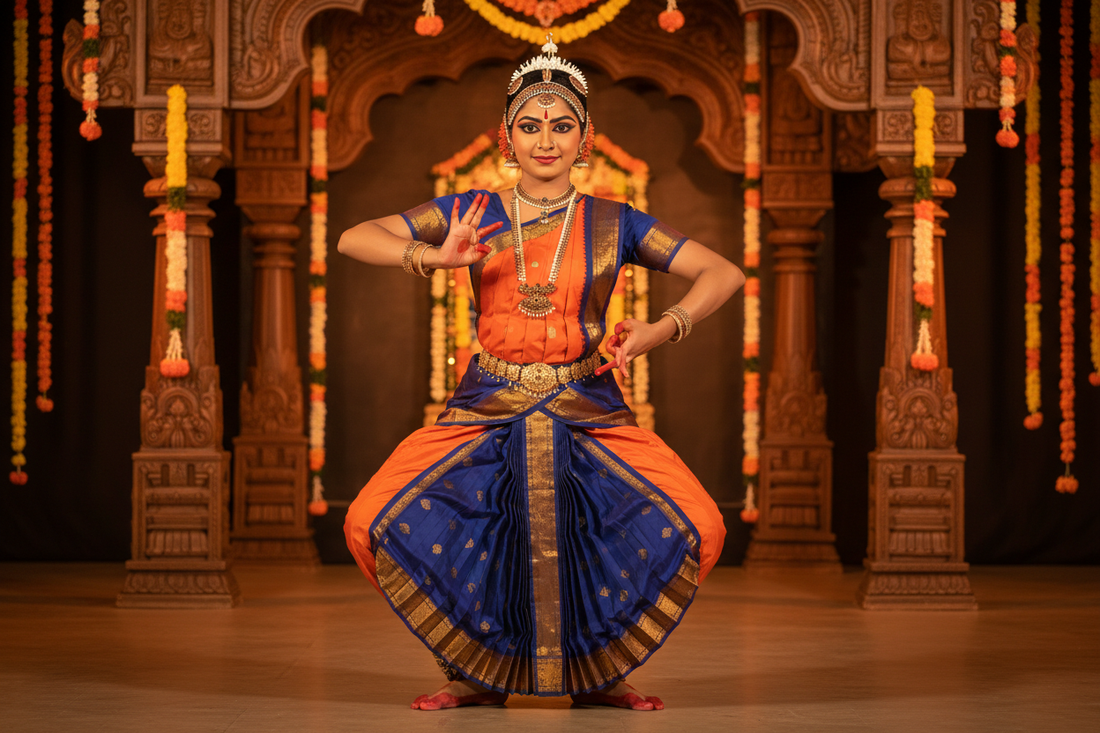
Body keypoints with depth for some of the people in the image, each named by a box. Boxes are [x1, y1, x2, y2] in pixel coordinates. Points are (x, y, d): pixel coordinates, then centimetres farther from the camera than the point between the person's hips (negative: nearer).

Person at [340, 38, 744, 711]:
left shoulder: (614, 224, 7)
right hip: (487, 412, 0)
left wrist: (662, 330, -12)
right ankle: (476, 672, 4)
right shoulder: (474, 214, 8)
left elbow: (725, 273, 6)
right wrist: (431, 257, -14)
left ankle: (600, 670, 4)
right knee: (371, 524, -20)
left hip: (590, 414, 0)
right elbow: (354, 239, 5)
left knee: (699, 530, -22)